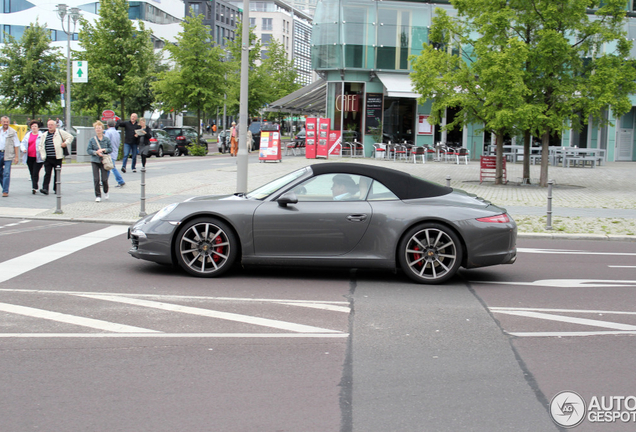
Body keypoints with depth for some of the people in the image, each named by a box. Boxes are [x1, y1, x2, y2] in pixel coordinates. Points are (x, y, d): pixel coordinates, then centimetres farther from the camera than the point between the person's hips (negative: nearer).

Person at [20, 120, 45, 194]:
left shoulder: (42, 135, -1)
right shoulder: (27, 135, 13)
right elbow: (22, 144, 16)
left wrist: (43, 154, -15)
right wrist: (23, 149, -5)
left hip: (38, 158, -5)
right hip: (29, 157, 5)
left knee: (35, 173, -13)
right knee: (32, 173, 10)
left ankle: (34, 187, -14)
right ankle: (35, 187, 22)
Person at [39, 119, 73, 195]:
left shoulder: (60, 132, 4)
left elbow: (70, 137, 9)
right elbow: (40, 145, 20)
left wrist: (66, 143, -5)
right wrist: (42, 154, 7)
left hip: (57, 158, -2)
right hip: (48, 158, 2)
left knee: (57, 174, 6)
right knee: (47, 173, -6)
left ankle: (56, 189, 17)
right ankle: (45, 188, -11)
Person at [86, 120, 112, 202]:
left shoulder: (106, 139, 3)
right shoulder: (92, 140, 2)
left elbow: (111, 149, 5)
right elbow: (88, 150, 1)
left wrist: (103, 150, -12)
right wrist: (96, 152, -13)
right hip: (95, 161, 0)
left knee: (104, 179, -3)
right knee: (96, 179, -4)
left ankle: (106, 192, 26)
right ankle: (98, 196, 5)